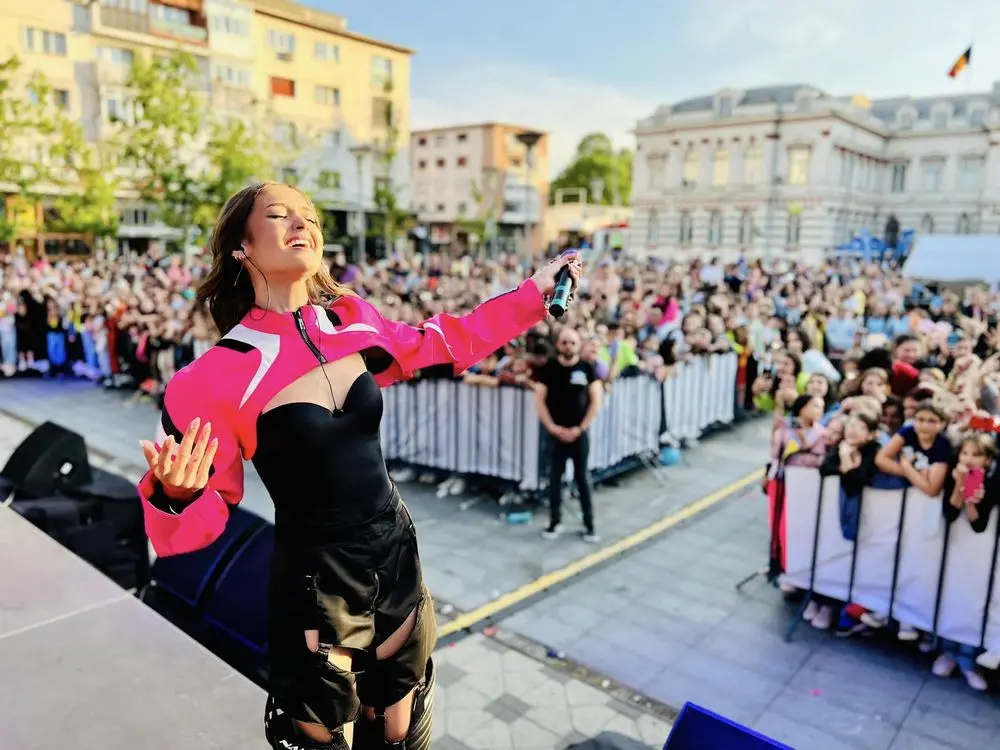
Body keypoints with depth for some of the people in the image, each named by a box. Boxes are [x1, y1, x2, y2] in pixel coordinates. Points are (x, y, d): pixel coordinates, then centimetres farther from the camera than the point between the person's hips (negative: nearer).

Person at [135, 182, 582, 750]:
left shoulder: (354, 321, -4)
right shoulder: (220, 374, -17)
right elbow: (207, 515, -10)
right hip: (314, 585, -4)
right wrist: (176, 495, -33)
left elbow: (445, 344, 11)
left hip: (398, 559, 5)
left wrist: (534, 293, 11)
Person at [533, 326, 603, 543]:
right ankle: (555, 521, 20)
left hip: (579, 433, 0)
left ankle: (589, 524, 15)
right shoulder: (548, 368, -3)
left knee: (582, 478, 6)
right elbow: (539, 400, -3)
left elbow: (596, 401, -2)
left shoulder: (587, 368, -2)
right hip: (556, 432, 0)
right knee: (555, 478, 6)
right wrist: (552, 427, -12)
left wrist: (581, 428, -9)